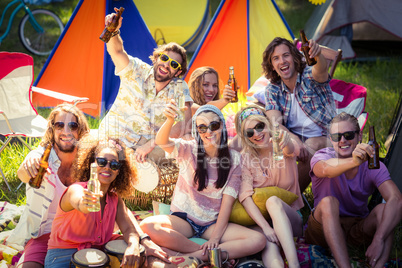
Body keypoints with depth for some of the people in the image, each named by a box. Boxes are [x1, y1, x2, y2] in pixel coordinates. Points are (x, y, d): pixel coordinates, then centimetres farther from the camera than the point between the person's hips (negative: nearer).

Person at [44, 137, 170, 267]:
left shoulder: (115, 198, 7)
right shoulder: (76, 189, -13)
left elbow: (128, 228, -4)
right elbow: (77, 199, -38)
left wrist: (133, 245, -28)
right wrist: (84, 204, -63)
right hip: (63, 256, -5)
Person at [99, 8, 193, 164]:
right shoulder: (137, 71, -5)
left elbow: (184, 124, -19)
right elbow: (116, 51, -22)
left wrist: (150, 144, -31)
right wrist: (113, 31, -46)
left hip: (152, 147, 2)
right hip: (115, 138, -2)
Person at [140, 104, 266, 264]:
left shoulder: (233, 159, -1)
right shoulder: (189, 150, -2)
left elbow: (227, 201, -6)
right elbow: (162, 142, -24)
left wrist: (215, 237, -17)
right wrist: (170, 120, -45)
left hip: (213, 223, 1)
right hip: (183, 219, 0)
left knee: (258, 240, -24)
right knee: (147, 226, -31)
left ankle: (186, 257, -25)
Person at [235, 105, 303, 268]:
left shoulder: (283, 147, 1)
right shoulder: (245, 158, 0)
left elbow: (291, 150, -26)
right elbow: (245, 196, -13)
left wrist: (286, 141, -52)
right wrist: (265, 227, -27)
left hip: (290, 217, 0)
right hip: (260, 219, 0)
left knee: (273, 201, -34)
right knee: (269, 246, -35)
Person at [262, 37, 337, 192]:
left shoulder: (310, 77, -10)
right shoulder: (272, 90, -1)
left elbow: (320, 70, -36)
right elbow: (275, 123, -15)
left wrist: (318, 55, -63)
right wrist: (295, 141, -36)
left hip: (325, 139, -3)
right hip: (295, 139, 3)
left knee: (312, 146, -36)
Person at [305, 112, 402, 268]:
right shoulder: (322, 156, -11)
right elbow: (326, 169, -39)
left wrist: (378, 240, -40)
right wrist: (354, 162, -61)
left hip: (358, 230, 1)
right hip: (325, 229, -1)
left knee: (383, 209, -25)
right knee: (328, 202, -31)